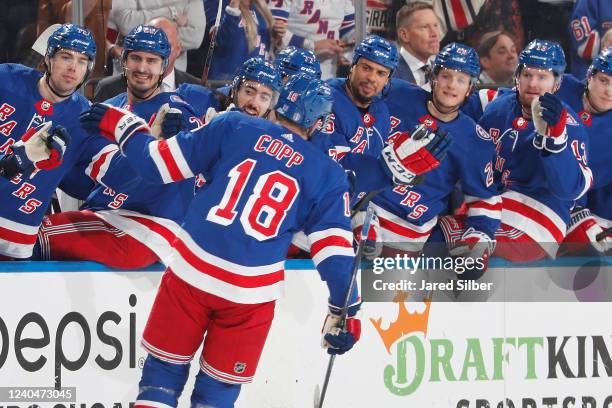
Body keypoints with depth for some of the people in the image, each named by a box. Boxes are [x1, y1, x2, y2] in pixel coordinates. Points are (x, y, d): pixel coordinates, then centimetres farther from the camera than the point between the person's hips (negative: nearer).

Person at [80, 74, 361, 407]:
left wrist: (121, 125, 18)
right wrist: (345, 310, 10)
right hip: (251, 293, 0)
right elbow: (334, 251, 1)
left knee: (163, 371, 14)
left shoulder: (232, 127, 3)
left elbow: (159, 163, 2)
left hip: (191, 271, 0)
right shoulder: (327, 175, 5)